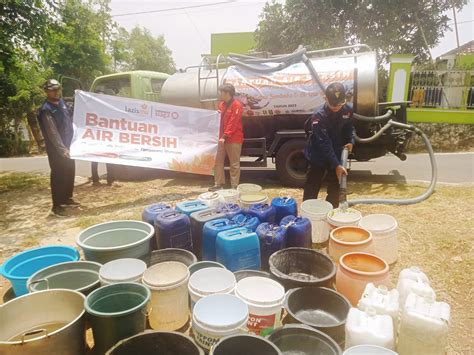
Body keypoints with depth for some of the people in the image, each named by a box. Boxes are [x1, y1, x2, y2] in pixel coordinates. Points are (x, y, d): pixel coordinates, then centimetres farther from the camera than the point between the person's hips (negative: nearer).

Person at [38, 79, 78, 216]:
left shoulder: (61, 103, 9)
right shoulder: (46, 110, -16)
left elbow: (70, 122, 19)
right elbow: (52, 132, -23)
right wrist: (62, 149, -28)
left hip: (68, 146, 8)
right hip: (56, 149, -8)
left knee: (70, 173, 16)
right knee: (59, 176, -3)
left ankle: (67, 198, 31)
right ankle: (56, 205, 5)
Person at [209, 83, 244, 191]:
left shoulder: (236, 105, -12)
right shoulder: (222, 104, 14)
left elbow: (233, 123, -19)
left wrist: (225, 136, -21)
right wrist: (221, 136, 10)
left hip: (234, 139, -8)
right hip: (223, 138, 8)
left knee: (234, 164, 0)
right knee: (218, 161, 9)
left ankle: (234, 187, 8)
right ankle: (219, 184, 18)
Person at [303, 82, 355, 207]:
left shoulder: (347, 110, -9)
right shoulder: (319, 115, -26)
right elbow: (324, 143, -29)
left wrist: (351, 141, -12)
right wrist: (336, 165, -34)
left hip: (337, 155, 5)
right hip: (318, 156, -5)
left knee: (335, 187, 14)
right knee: (312, 189, 2)